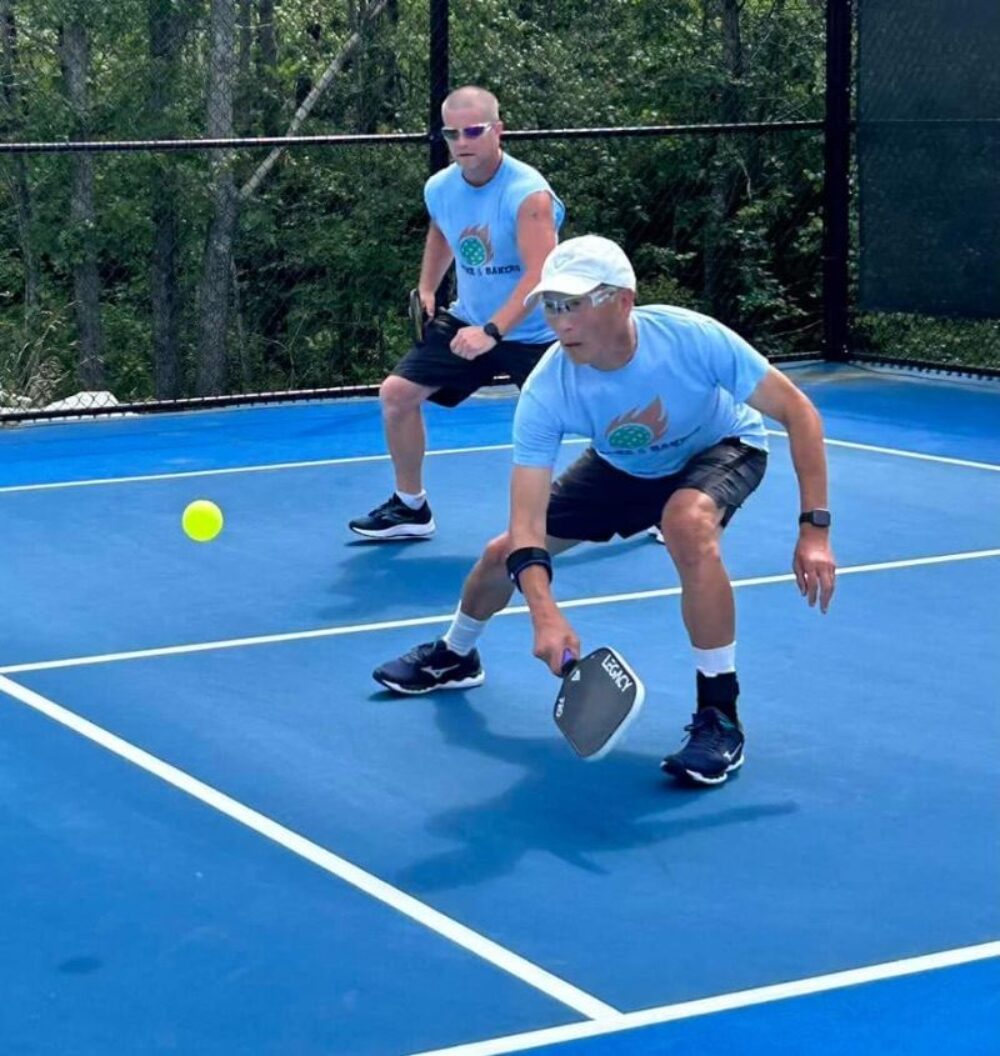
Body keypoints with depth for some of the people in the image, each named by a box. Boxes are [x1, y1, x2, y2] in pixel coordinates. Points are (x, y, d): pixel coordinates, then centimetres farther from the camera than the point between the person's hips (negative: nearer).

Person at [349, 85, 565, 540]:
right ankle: (410, 507, 17)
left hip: (531, 333, -6)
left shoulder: (528, 194, -26)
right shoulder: (439, 189, -4)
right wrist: (426, 289, 11)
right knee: (396, 393, 1)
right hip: (468, 323, 7)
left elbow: (541, 276, -35)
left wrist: (492, 331, -45)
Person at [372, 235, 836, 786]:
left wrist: (814, 529, -34)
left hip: (722, 446, -3)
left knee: (687, 522, -38)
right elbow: (527, 524, -34)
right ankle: (455, 656, 41)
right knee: (504, 554, 3)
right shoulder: (545, 393, -32)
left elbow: (797, 411, -28)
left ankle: (720, 719, -25)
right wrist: (545, 613, -52)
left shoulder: (694, 338, -38)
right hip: (623, 467, 4)